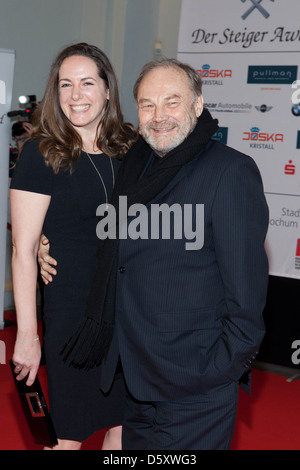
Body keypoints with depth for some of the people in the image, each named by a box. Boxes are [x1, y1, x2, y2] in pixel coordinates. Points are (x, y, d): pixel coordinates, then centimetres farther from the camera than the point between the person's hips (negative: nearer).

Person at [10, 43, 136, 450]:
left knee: (124, 425, 15)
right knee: (71, 435, 9)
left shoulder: (130, 149, 3)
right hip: (71, 313, -4)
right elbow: (23, 251, -11)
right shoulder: (42, 153, -10)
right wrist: (27, 335, -13)